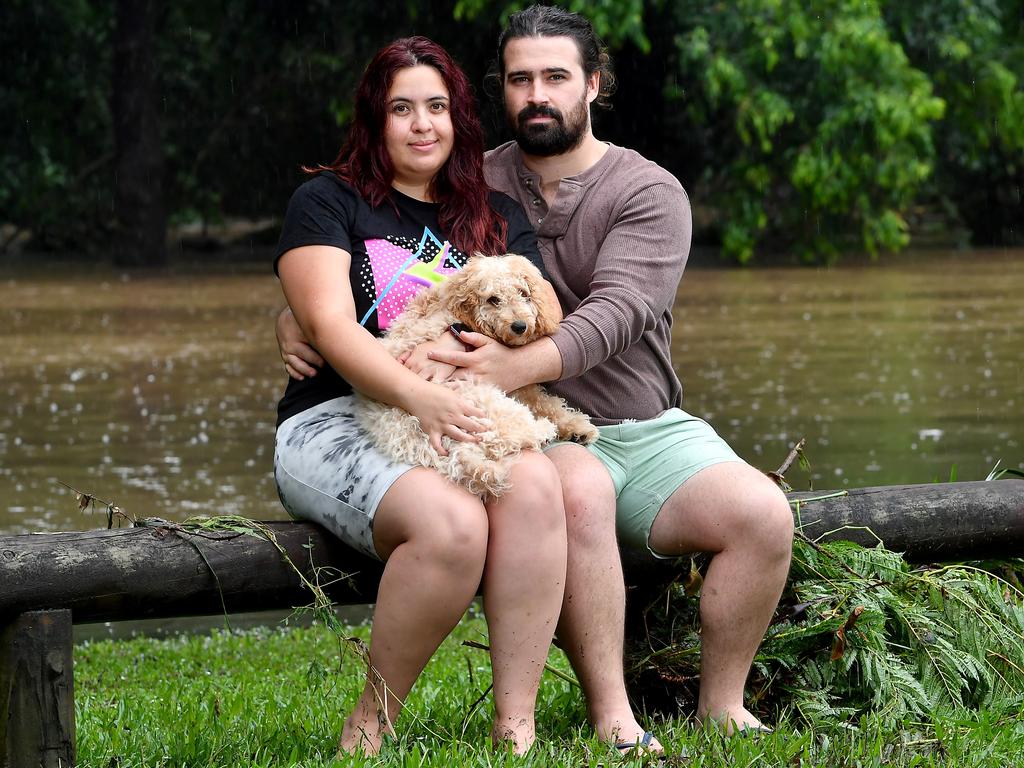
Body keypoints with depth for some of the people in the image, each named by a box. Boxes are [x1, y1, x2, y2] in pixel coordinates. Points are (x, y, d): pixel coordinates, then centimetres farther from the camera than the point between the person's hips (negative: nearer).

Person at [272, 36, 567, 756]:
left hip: (468, 420, 4)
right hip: (334, 423, -4)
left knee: (537, 485, -32)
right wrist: (417, 394, -24)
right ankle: (370, 725, -18)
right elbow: (329, 326, -7)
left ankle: (516, 729, -35)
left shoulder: (498, 219, 21)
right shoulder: (328, 202, 8)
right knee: (453, 523, -35)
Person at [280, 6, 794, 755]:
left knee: (764, 515, -24)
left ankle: (723, 707, -6)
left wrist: (518, 366, -37)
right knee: (581, 490, -37)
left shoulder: (648, 193, 0)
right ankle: (613, 722, -34)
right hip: (539, 437, -1)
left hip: (651, 431, 1)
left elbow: (616, 313, -18)